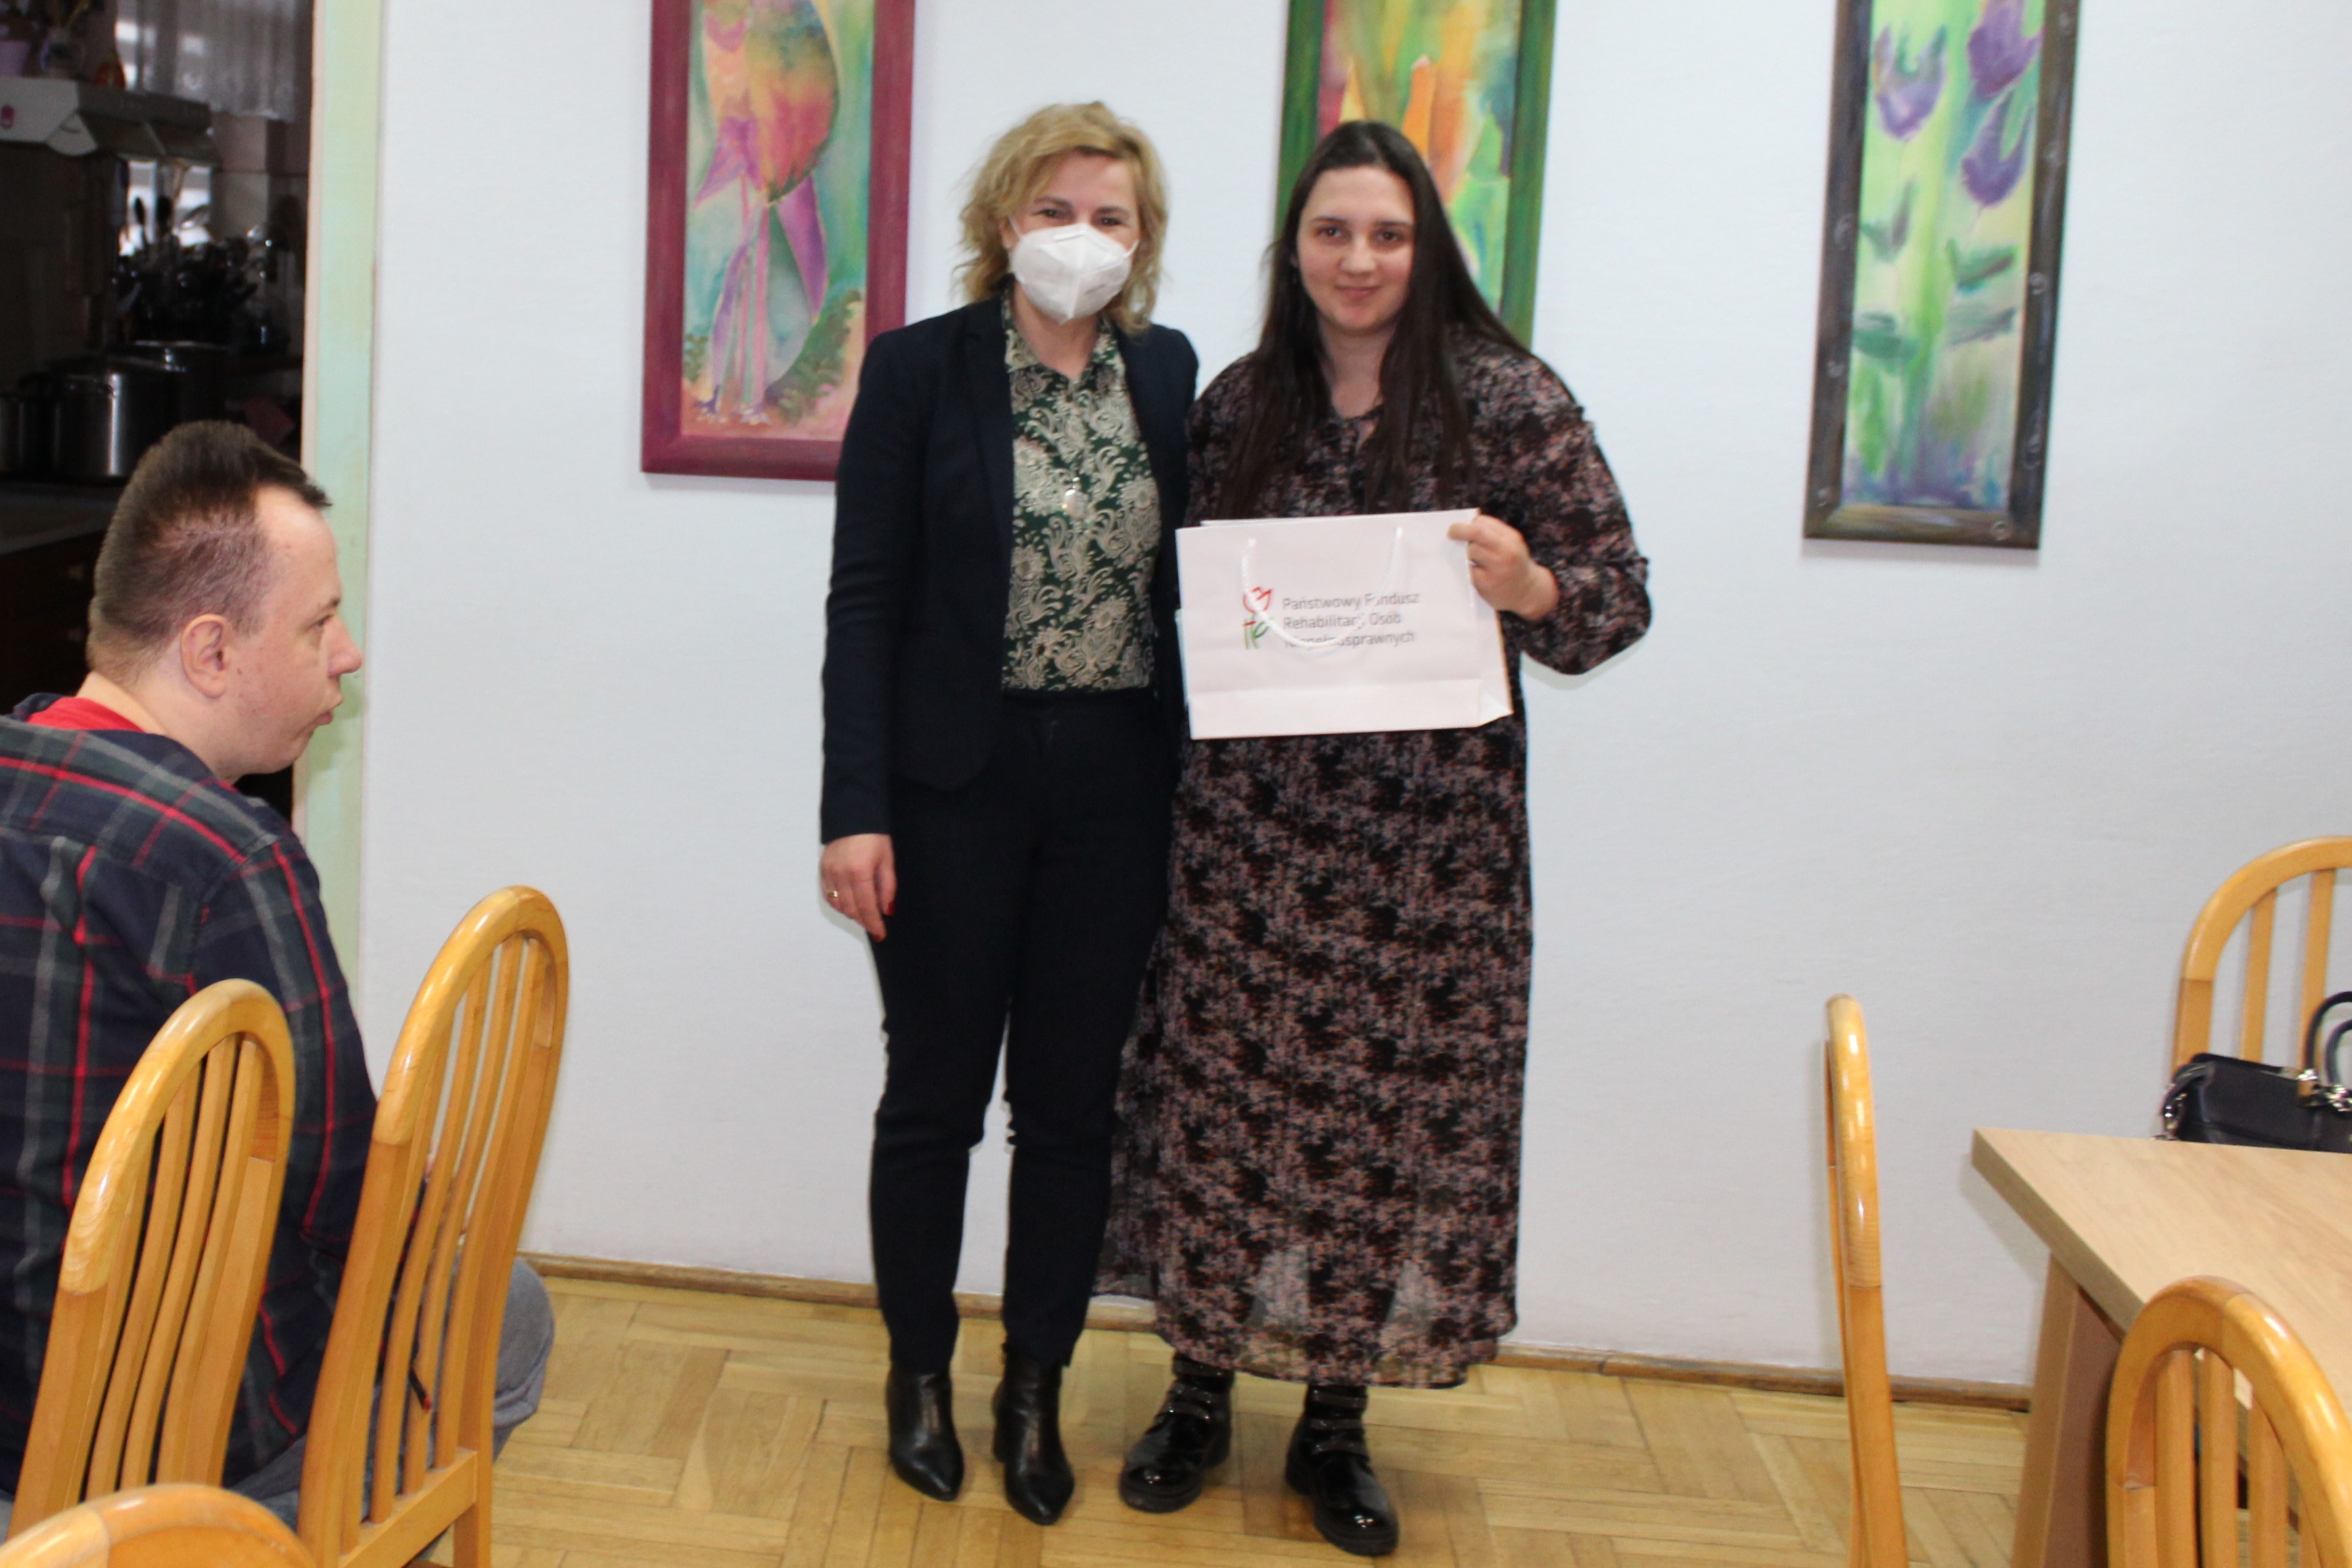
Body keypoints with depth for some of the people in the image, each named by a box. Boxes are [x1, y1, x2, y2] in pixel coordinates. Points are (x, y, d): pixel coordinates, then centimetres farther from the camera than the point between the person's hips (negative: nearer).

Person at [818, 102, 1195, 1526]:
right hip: (956, 779, -2)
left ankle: (1037, 1388, 26)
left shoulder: (1171, 376, 5)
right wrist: (856, 810, -13)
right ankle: (921, 1375, 28)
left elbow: (1190, 580, 9)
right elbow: (865, 598, -7)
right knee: (935, 1096, 9)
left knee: (1073, 1102, 10)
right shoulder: (921, 369, -4)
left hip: (1116, 783, 3)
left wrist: (1201, 790, 2)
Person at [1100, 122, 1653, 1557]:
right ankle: (1204, 1388, 25)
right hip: (1251, 815, 2)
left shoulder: (1509, 400, -2)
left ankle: (1338, 1421, 23)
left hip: (1431, 832, -2)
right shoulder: (1237, 406, 7)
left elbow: (1621, 600, -2)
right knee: (1223, 1090, 6)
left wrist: (1531, 590, -22)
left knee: (1396, 1105, 5)